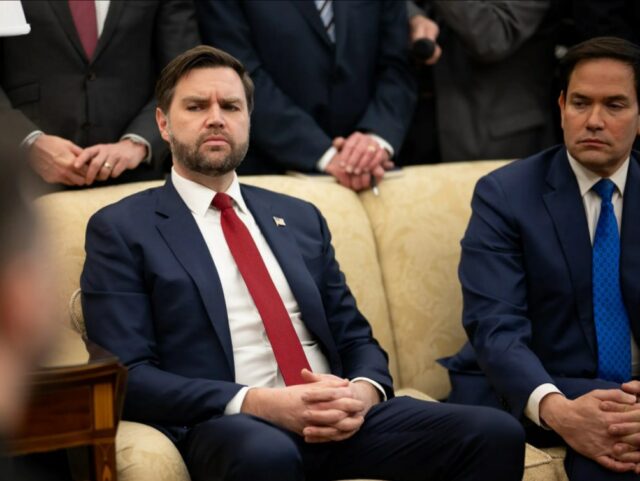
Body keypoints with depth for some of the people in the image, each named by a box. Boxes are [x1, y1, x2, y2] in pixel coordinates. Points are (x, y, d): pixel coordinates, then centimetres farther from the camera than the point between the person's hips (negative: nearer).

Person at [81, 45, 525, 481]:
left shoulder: (300, 218, 21)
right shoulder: (121, 229, 6)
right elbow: (128, 375, -4)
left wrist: (361, 393, -5)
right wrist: (259, 403, -16)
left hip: (338, 419, 5)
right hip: (229, 426, -4)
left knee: (494, 433, -20)